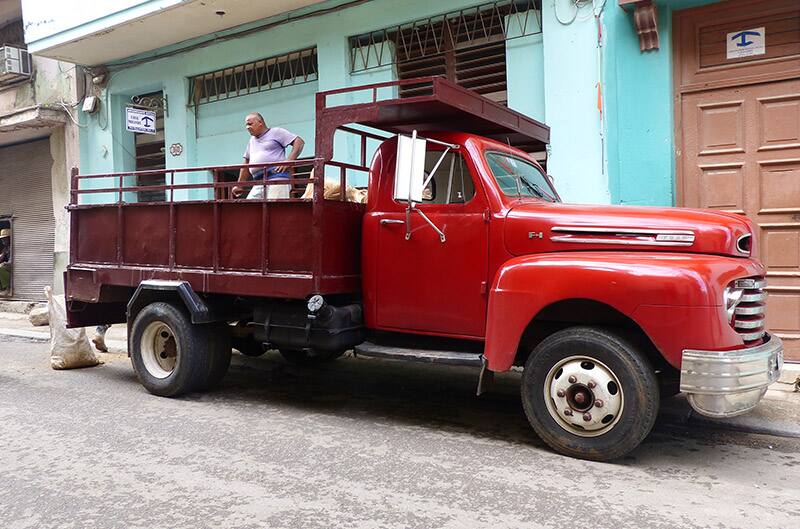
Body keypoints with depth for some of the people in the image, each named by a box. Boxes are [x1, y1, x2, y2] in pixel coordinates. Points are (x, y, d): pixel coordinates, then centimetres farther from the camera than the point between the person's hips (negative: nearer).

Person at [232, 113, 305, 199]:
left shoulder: (275, 132, 7)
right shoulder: (252, 141, 27)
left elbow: (299, 142, -2)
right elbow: (246, 163, 32)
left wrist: (288, 161, -13)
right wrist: (240, 186, 27)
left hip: (276, 178, -7)